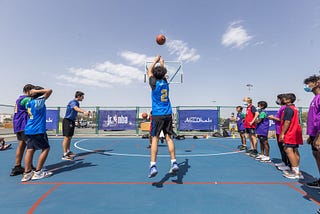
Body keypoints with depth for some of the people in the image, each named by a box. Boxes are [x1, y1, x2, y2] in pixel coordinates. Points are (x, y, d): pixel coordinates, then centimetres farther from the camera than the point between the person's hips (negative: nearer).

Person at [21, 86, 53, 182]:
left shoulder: (28, 103, 10)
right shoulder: (39, 101, -12)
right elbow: (49, 91, -17)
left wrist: (31, 94, 24)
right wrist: (37, 91, -9)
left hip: (28, 130, 7)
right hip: (38, 130, -7)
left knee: (30, 150, 7)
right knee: (46, 149, 3)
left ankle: (27, 173, 7)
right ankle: (38, 172, 5)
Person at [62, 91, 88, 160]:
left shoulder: (77, 103, 11)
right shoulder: (73, 102, -19)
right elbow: (76, 108, -41)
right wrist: (84, 112, -59)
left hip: (72, 121, 10)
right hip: (67, 121, -10)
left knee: (70, 137, 17)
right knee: (66, 138, -9)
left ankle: (68, 151, 30)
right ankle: (64, 155, -6)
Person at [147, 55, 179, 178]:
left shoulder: (154, 84, -4)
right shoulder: (165, 82, 6)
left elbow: (149, 71, 15)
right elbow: (163, 73, 28)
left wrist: (155, 61, 27)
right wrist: (162, 63, 44)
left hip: (157, 115, -4)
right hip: (168, 114, 4)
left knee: (155, 139, -4)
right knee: (168, 138, 6)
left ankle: (153, 166, -10)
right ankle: (174, 163, 5)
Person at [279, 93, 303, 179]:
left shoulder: (288, 108, -14)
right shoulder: (295, 108, 16)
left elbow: (287, 122, -20)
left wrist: (282, 133, -18)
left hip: (290, 134, -10)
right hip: (295, 133, 10)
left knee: (289, 150, -10)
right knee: (295, 151, 13)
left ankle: (296, 172, -9)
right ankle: (296, 170, 21)